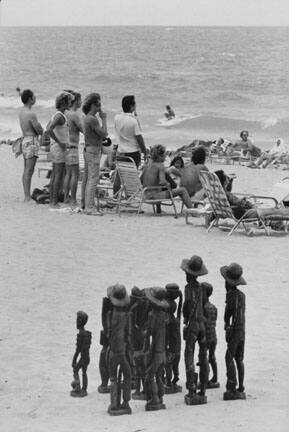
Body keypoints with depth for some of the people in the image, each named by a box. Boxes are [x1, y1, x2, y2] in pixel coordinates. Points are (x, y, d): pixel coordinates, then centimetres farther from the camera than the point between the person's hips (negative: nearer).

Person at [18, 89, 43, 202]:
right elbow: (40, 131, -14)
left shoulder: (21, 111, 10)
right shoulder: (31, 114, -18)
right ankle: (27, 197, -11)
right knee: (29, 171, -9)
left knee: (26, 170, 12)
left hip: (25, 140, 10)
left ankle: (26, 196, 16)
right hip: (32, 142, -9)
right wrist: (39, 129, 8)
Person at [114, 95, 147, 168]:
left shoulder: (117, 118, -2)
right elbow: (139, 137, -15)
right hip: (133, 152, -5)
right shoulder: (134, 120, -17)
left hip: (121, 152, 5)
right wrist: (145, 152, -4)